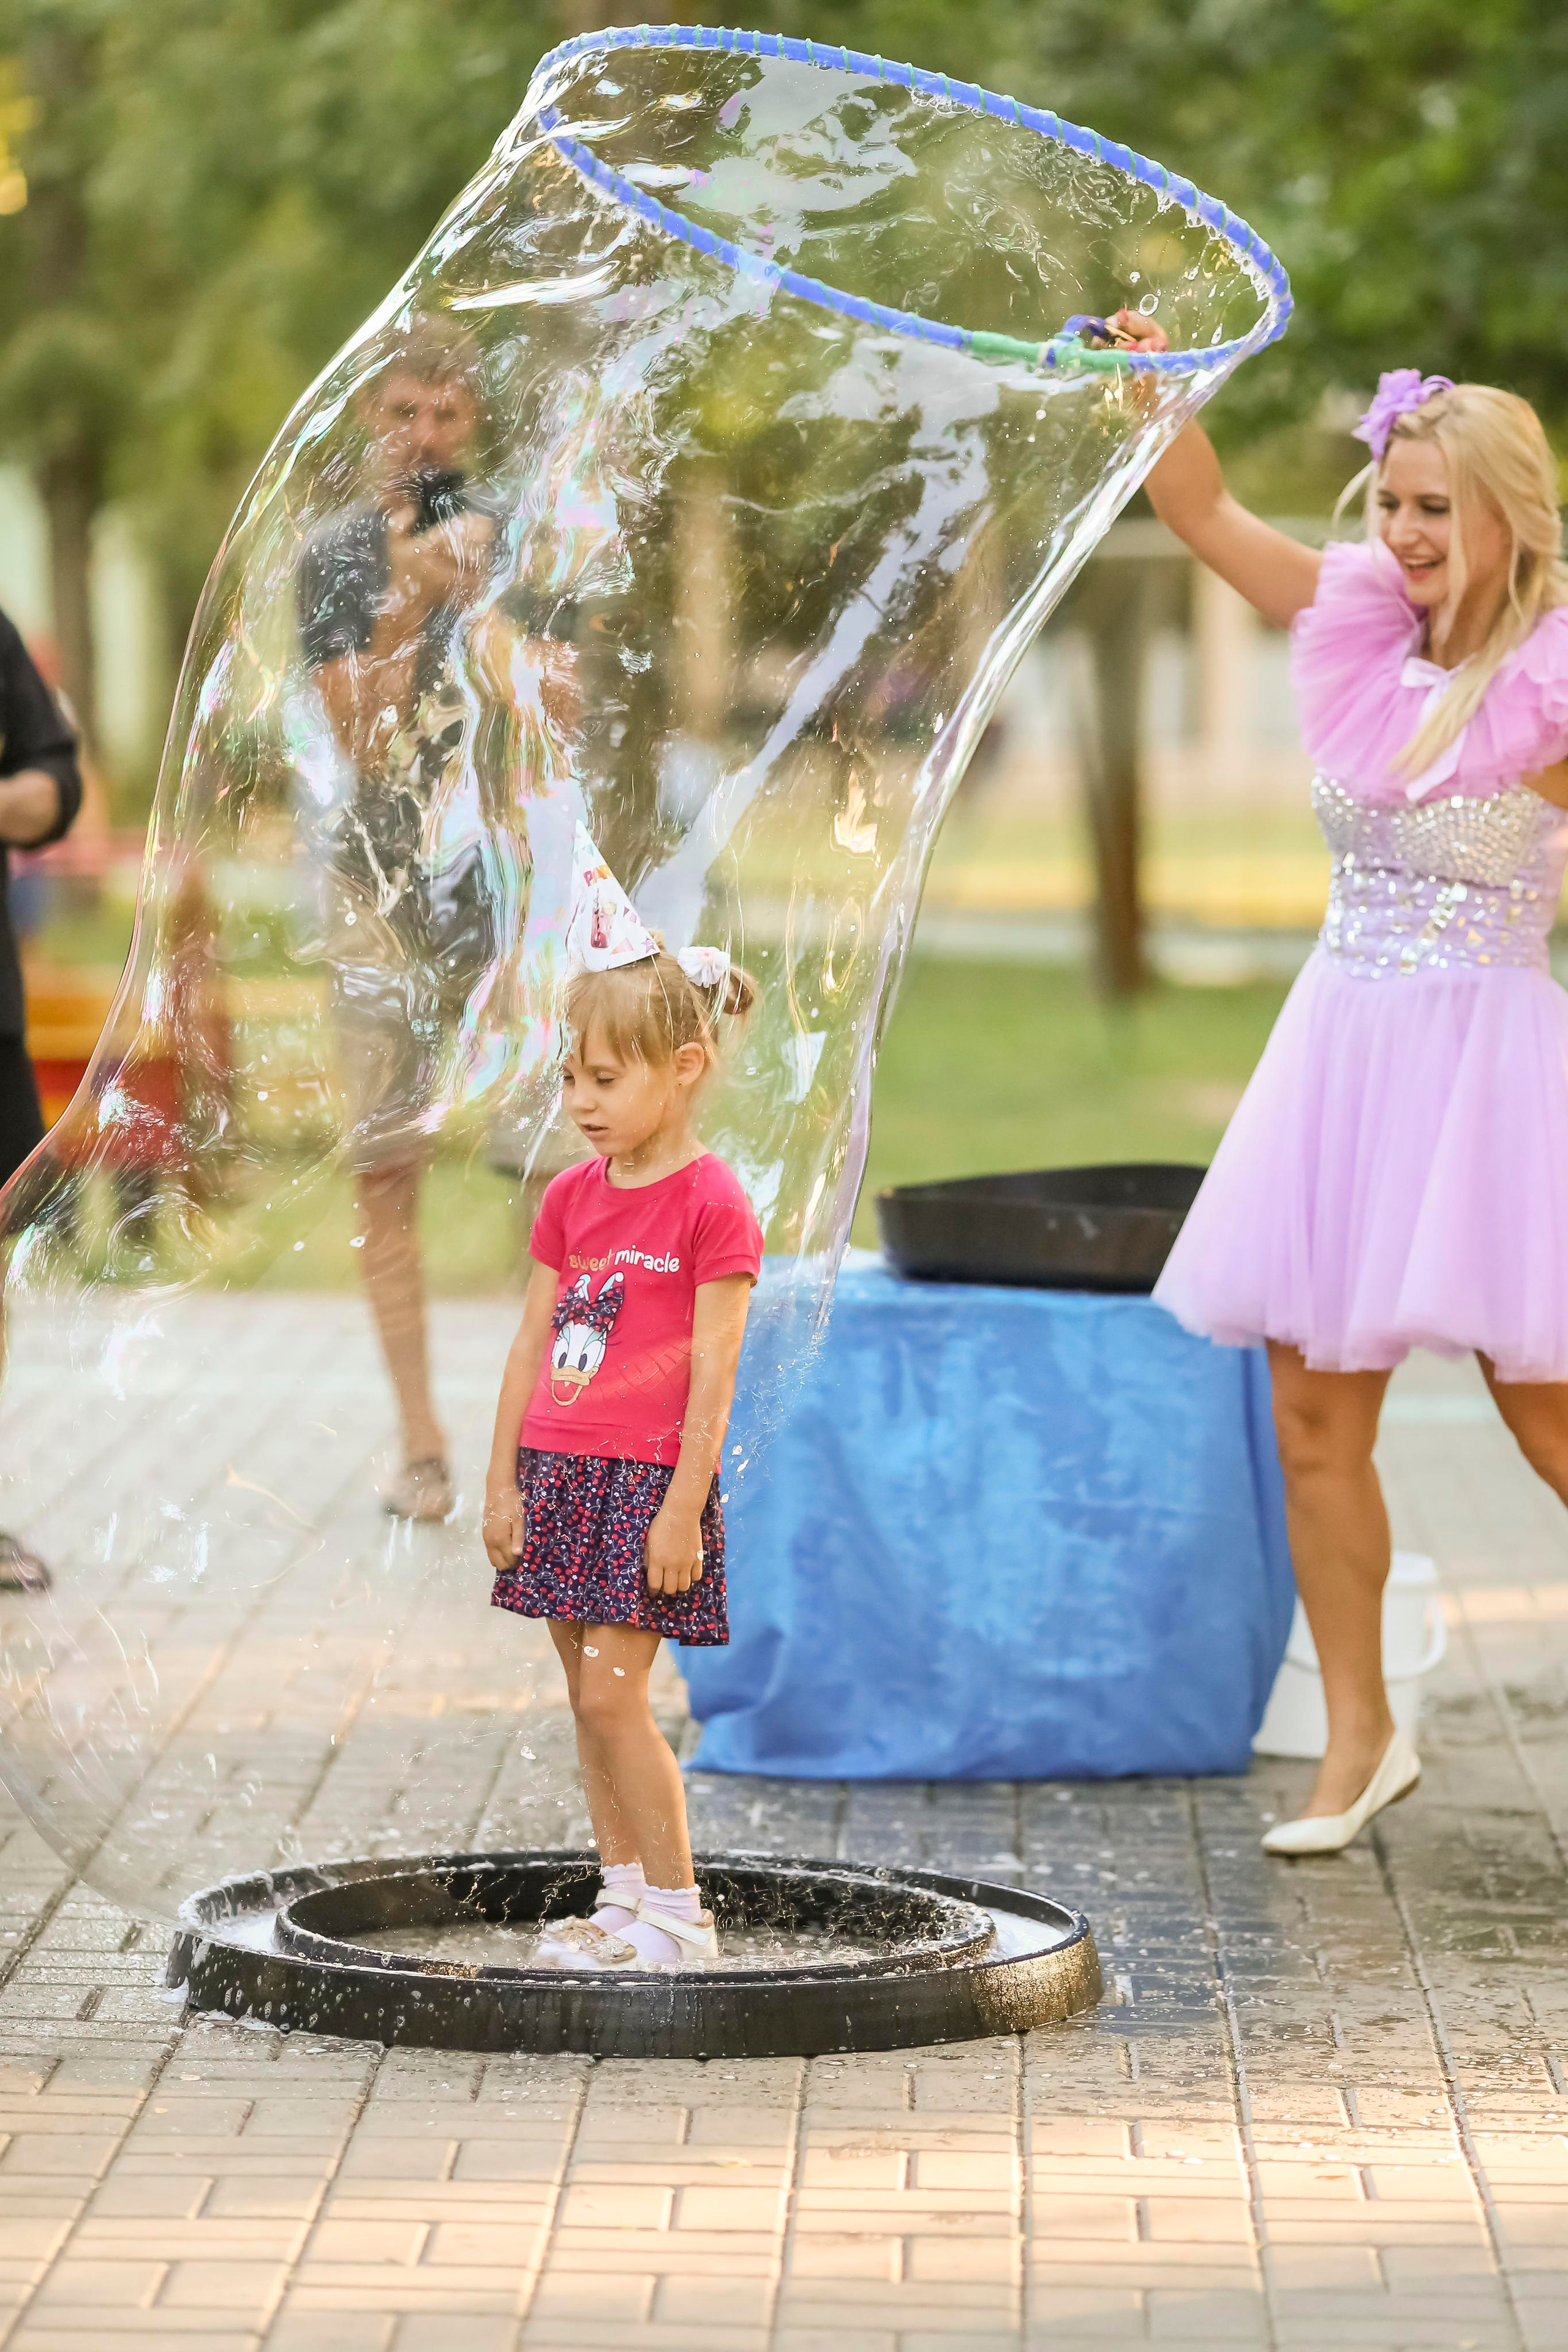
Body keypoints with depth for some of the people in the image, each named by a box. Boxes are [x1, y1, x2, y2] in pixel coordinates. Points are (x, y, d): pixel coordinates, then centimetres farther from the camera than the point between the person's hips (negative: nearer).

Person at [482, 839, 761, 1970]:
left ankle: (678, 1909, -2)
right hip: (556, 1473, 7)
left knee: (612, 1694, -10)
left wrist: (683, 1507, -15)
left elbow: (713, 1370, -12)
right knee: (591, 1698, 9)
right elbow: (531, 1345, 12)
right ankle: (624, 1898, 17)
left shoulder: (711, 1202, -10)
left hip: (647, 1481, -7)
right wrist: (502, 1481, 8)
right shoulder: (572, 1198, 10)